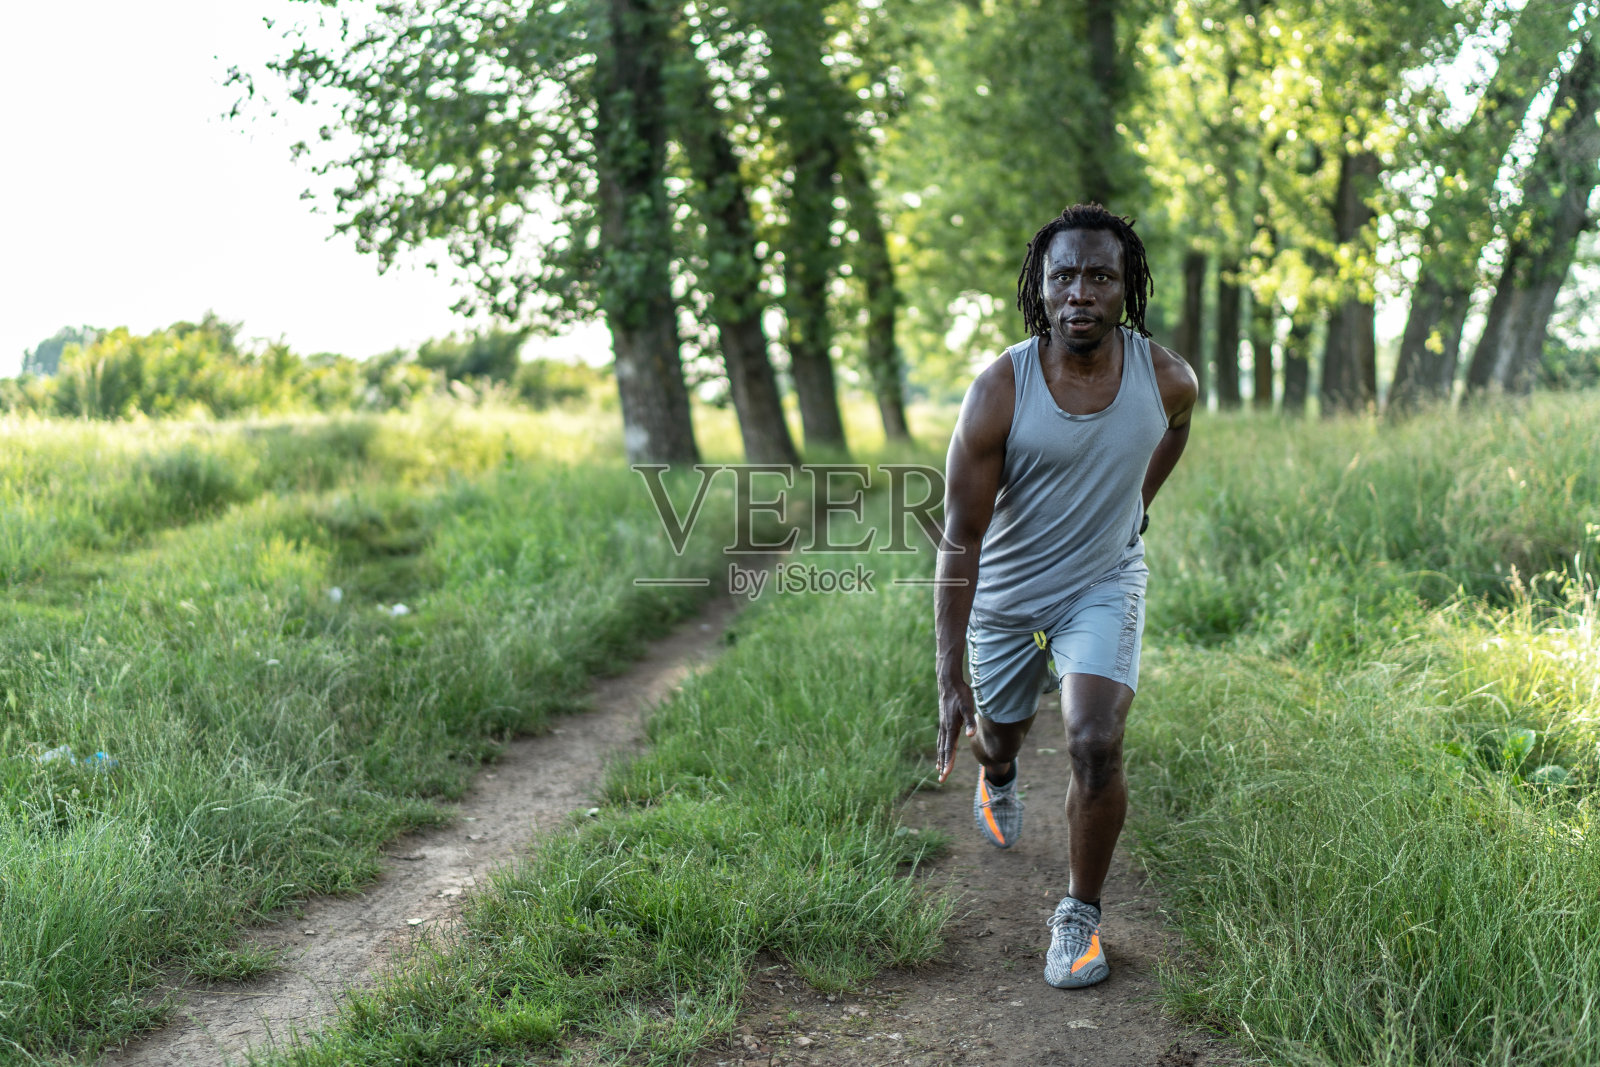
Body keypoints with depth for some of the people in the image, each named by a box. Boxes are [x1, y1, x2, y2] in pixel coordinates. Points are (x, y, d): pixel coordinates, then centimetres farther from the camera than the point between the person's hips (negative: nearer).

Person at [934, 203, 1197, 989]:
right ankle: (997, 775, 61)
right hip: (1006, 590, 0)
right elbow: (961, 539, -22)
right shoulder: (999, 391, -25)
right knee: (998, 737, 20)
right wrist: (951, 679, -26)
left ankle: (1080, 915, 4)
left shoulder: (1166, 378, -17)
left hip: (1105, 583, 0)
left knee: (1096, 745, -19)